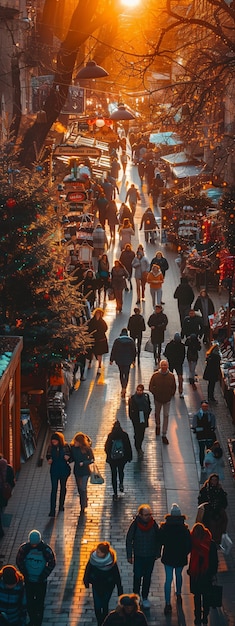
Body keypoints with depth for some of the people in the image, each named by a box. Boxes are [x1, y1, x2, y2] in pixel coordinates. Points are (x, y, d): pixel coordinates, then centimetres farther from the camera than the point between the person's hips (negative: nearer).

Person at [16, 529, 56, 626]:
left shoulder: (46, 549, -18)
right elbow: (19, 561, 1)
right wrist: (25, 574, -5)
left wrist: (43, 576, -10)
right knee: (29, 603, 12)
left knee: (39, 604, 6)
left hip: (41, 581, -2)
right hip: (29, 581, 2)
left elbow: (52, 563, -5)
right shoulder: (24, 548, -14)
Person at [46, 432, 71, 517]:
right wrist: (49, 460, -12)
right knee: (54, 489, -5)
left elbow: (70, 457, -2)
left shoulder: (65, 446, -10)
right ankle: (52, 509, -6)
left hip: (64, 470, 0)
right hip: (54, 470, 0)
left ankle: (61, 505, 34)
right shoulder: (51, 447, -6)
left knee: (63, 487, 16)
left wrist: (68, 458, -23)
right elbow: (48, 456, 8)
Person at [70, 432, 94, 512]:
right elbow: (72, 458, 4)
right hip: (77, 470, 5)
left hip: (85, 470, -5)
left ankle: (83, 506, 3)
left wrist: (84, 463, -23)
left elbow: (92, 460, -9)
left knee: (83, 488, -6)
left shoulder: (87, 448, -18)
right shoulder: (73, 447, -7)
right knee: (79, 488, 16)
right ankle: (84, 502, 36)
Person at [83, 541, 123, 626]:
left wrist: (120, 590, -8)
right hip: (96, 586, 2)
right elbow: (88, 569, -3)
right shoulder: (93, 558, -20)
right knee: (97, 606, 2)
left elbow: (116, 575, -14)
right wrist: (86, 581, 8)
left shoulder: (111, 561, -25)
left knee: (104, 606, 9)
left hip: (108, 587, -2)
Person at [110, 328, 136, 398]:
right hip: (128, 360, 0)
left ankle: (123, 388, 19)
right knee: (126, 374, 6)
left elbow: (113, 350, -4)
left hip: (119, 360, 0)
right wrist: (133, 360, 14)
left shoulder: (117, 340, -8)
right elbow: (134, 351, 2)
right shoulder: (131, 340, -5)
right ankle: (124, 388, -10)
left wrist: (111, 360, 5)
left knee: (121, 374, 17)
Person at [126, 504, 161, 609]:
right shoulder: (135, 524, -16)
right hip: (138, 556, -2)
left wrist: (158, 553, 6)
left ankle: (145, 597, 26)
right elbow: (129, 540, -6)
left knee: (147, 577, 12)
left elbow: (158, 539, 3)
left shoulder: (154, 524, -11)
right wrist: (129, 556, -5)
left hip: (150, 556, 2)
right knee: (137, 577, 5)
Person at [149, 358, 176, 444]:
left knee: (166, 416, -1)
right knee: (157, 413, 21)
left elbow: (174, 388, 2)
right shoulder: (155, 375, -12)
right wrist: (156, 393, -14)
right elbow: (151, 387, -6)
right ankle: (157, 426, 51)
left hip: (167, 400, -1)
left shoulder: (171, 376, -11)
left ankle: (164, 435, 5)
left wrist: (170, 395, -5)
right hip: (157, 399, 1)